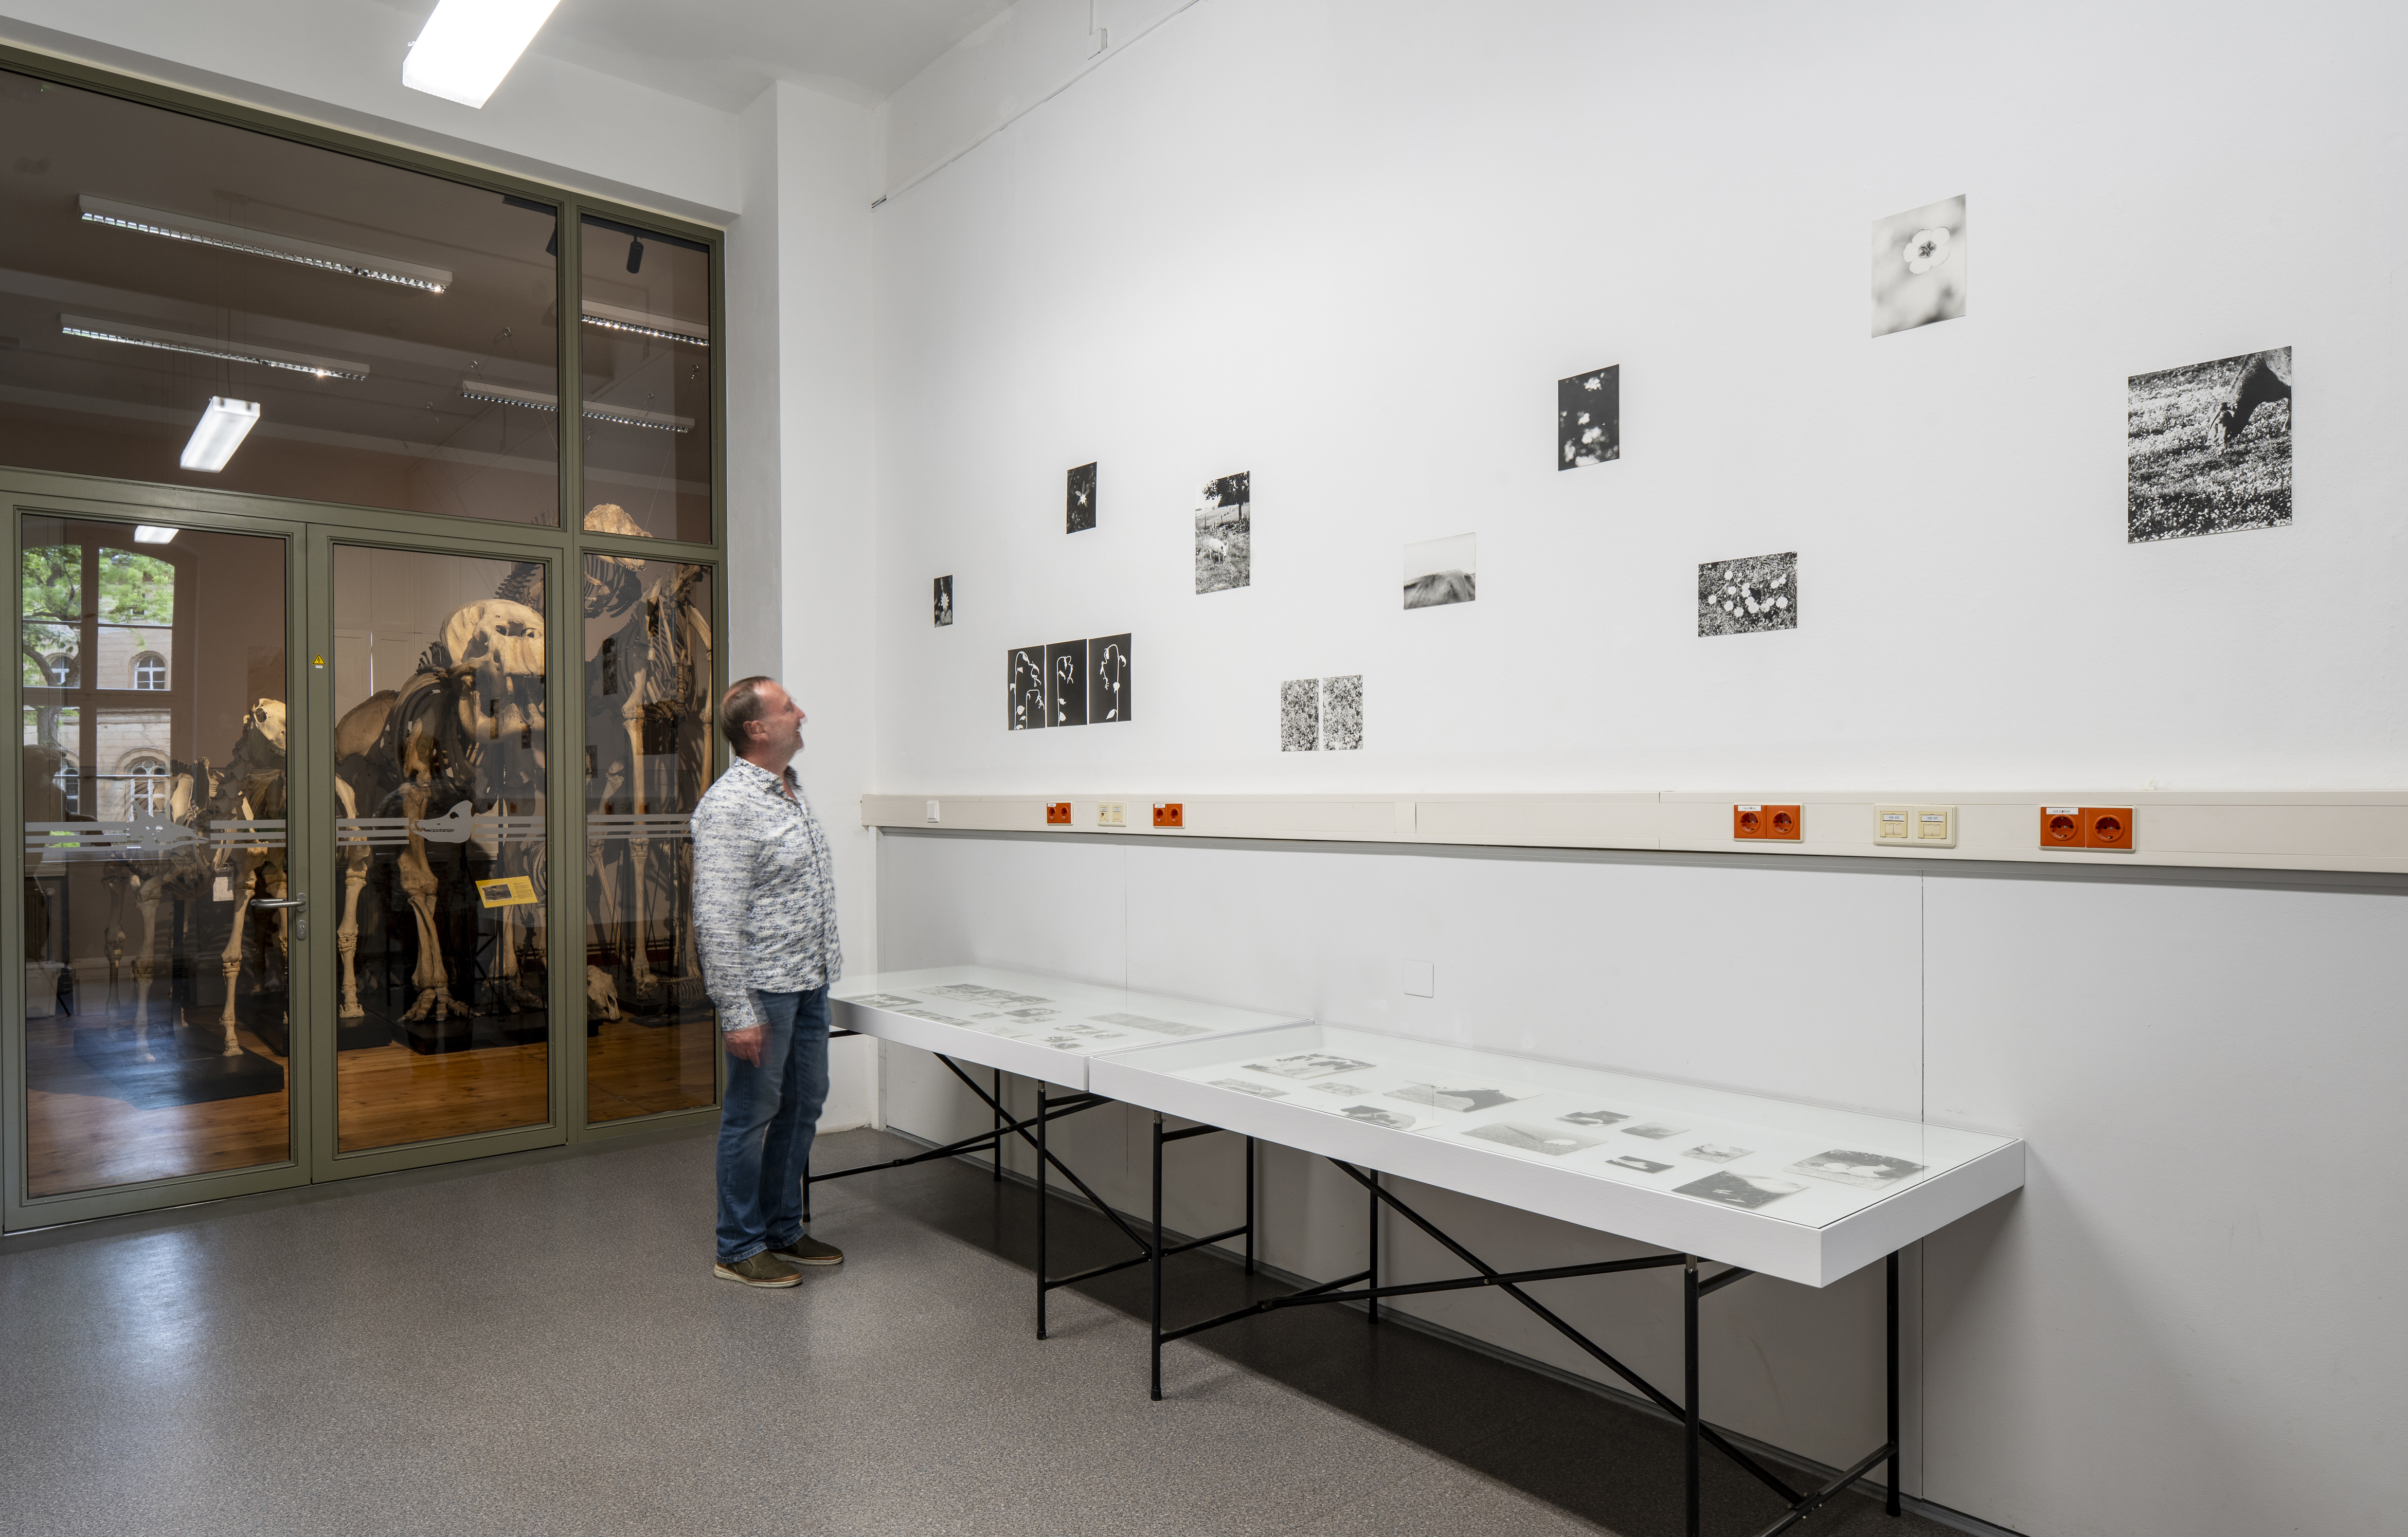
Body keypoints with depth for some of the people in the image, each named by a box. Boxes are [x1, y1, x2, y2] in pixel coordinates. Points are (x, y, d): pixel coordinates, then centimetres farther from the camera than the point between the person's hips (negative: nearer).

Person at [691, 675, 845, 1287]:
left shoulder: (792, 790, 11)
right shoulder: (729, 806, -19)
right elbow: (716, 919, -22)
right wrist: (737, 1012, -22)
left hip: (809, 983, 9)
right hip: (763, 988, -9)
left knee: (803, 1104, 16)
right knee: (753, 1113, 3)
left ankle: (784, 1229, 31)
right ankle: (739, 1248, 18)